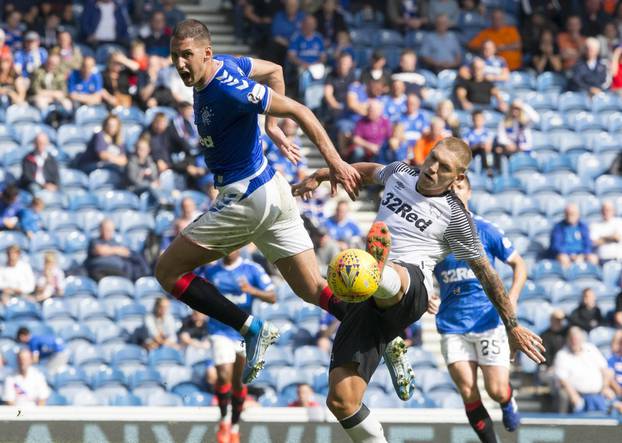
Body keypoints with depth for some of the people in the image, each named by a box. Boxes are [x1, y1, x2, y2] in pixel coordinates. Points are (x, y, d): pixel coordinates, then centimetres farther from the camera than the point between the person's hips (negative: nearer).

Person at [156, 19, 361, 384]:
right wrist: (272, 126, 19)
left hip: (247, 197, -10)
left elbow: (298, 110, -21)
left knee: (168, 271, 0)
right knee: (315, 290, 9)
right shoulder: (224, 64, 5)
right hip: (272, 192, 10)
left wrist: (336, 163, -21)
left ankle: (253, 330, -5)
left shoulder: (229, 89, -22)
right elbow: (274, 70, 22)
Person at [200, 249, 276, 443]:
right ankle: (224, 419, 3)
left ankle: (234, 426, 27)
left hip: (244, 331, 0)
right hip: (221, 331, 0)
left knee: (239, 382, 9)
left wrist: (252, 290, -25)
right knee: (224, 376, -19)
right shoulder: (210, 270, 2)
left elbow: (272, 297, -8)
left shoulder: (252, 269, -4)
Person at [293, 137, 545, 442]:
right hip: (364, 300, 5)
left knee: (394, 279, -45)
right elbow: (371, 171, 43)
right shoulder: (399, 174, 20)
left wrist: (513, 328, 12)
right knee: (340, 400, -12)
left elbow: (485, 273, 11)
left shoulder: (455, 216, 6)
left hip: (412, 285, -5)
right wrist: (318, 176, 42)